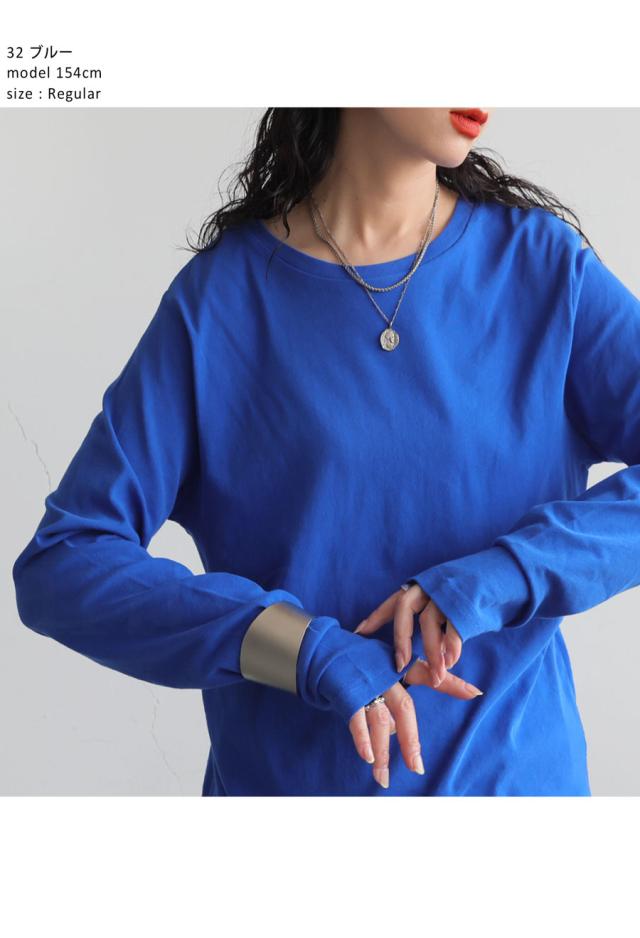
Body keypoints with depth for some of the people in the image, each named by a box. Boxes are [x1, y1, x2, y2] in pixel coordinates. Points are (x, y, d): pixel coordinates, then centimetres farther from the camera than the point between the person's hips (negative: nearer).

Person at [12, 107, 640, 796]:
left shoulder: (542, 260, -6)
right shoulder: (219, 295, -10)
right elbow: (60, 566, -13)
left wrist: (502, 574, -25)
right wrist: (309, 651, -22)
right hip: (283, 773, -1)